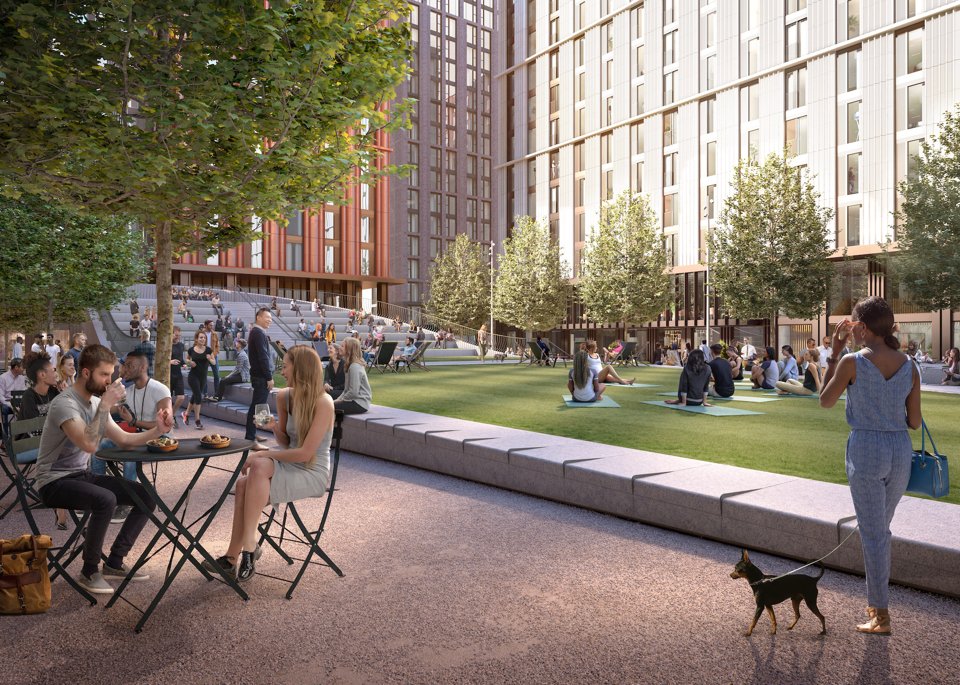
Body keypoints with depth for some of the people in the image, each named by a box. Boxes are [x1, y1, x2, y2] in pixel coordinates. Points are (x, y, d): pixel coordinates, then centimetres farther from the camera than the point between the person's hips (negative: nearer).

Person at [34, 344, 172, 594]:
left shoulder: (95, 402, 7)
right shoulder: (65, 403, -20)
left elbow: (123, 439, 8)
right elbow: (89, 444, -34)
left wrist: (157, 430, -8)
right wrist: (105, 406, -29)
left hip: (83, 475, 8)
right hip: (55, 481, -8)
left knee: (147, 496, -5)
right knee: (105, 499, -35)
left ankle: (114, 562, 4)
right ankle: (89, 572, -14)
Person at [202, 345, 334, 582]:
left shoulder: (323, 403, -18)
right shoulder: (284, 396, 4)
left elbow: (305, 453, -21)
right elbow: (286, 443, 13)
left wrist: (264, 455, -16)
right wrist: (275, 428, -7)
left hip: (313, 473, -7)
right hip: (290, 464, 7)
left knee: (259, 466, -29)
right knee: (244, 483, -20)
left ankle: (249, 544, -21)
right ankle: (234, 556, -13)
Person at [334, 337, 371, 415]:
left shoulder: (354, 367, -17)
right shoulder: (351, 365, 14)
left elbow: (354, 392, -21)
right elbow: (347, 389, 18)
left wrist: (340, 400, -9)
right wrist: (338, 399, 6)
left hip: (360, 403, -9)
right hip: (356, 400, 9)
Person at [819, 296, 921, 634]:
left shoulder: (852, 363, -13)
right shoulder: (909, 366, 1)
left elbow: (825, 401, 2)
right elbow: (914, 422, 3)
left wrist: (834, 352, 3)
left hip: (866, 449, -5)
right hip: (900, 451, 5)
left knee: (872, 533, 4)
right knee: (881, 528, 21)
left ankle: (881, 616, 13)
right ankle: (876, 600, 34)